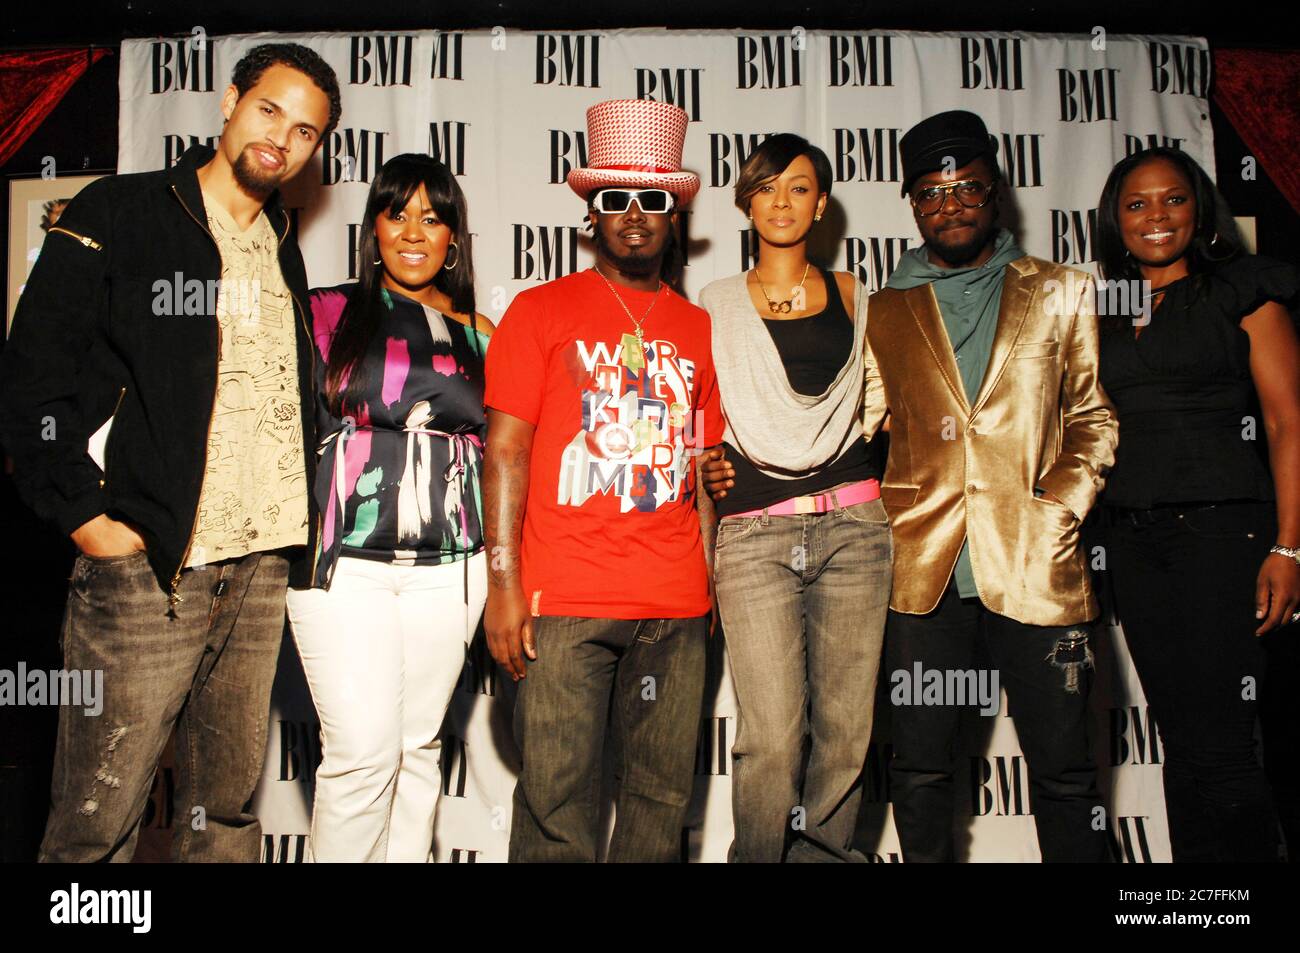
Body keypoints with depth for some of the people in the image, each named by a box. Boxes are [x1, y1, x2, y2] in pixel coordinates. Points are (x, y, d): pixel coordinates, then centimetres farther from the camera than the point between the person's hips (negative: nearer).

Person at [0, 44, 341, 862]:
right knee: (97, 822, -2)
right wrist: (86, 514, -10)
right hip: (144, 567, -5)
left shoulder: (283, 250, 17)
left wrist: (298, 516, 12)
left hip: (260, 570, 5)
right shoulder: (117, 215, 0)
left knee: (229, 808, 10)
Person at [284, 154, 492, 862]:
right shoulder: (327, 312, 5)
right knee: (364, 751, -9)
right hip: (343, 563, -2)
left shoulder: (479, 336, 12)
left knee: (419, 746, 8)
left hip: (447, 566, 3)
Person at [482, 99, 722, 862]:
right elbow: (506, 448, 1)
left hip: (675, 605, 3)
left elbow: (704, 467, 15)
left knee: (663, 797, 7)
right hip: (563, 598, -3)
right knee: (556, 799, -2)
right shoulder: (541, 311, 6)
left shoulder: (699, 329, 14)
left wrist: (711, 581, 6)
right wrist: (504, 583, -7)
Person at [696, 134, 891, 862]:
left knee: (846, 729, 2)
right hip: (754, 533, -1)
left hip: (852, 525, 2)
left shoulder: (853, 297, 15)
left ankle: (825, 853, 20)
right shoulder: (716, 305, 13)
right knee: (772, 739, -9)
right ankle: (758, 857, 11)